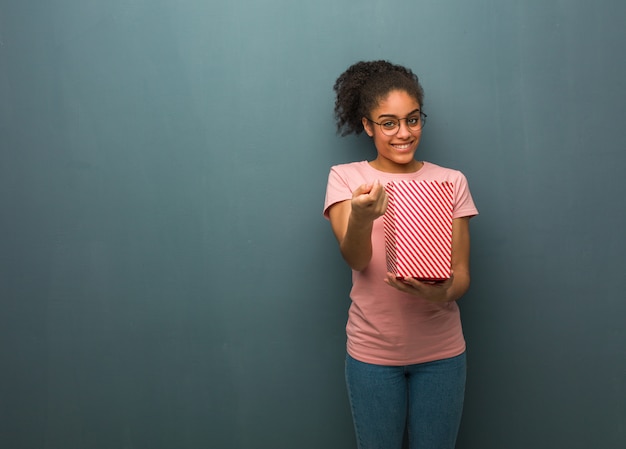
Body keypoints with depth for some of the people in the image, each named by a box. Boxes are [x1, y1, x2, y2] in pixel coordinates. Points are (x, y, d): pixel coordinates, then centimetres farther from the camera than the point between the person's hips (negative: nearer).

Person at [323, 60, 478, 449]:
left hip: (440, 349, 1)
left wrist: (444, 294, -26)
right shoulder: (345, 178, -3)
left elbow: (461, 272, -2)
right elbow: (356, 260, -16)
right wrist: (361, 217, -39)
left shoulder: (451, 181, 1)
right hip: (373, 350, -1)